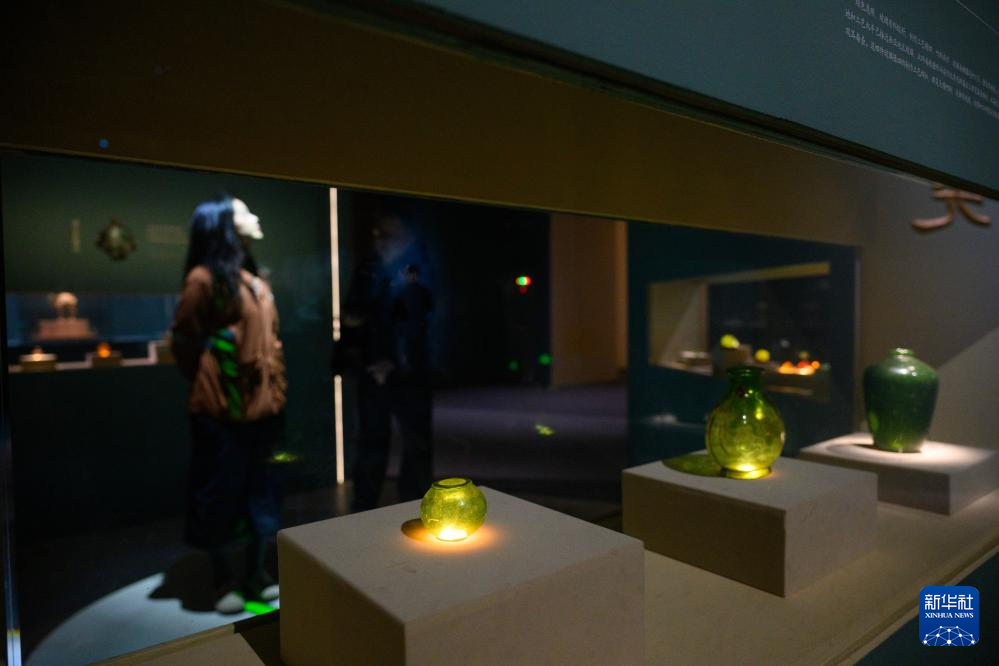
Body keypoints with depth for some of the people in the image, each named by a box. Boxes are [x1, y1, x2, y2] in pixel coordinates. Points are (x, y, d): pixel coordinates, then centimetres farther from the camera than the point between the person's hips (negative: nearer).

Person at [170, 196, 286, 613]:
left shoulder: (254, 281, 16)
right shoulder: (204, 278, -8)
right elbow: (184, 340, -5)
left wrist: (276, 386, 13)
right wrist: (208, 386, 4)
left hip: (262, 402, 7)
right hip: (223, 406, -7)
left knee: (261, 488, 13)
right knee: (222, 490, 5)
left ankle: (256, 572, 26)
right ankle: (226, 580, 21)